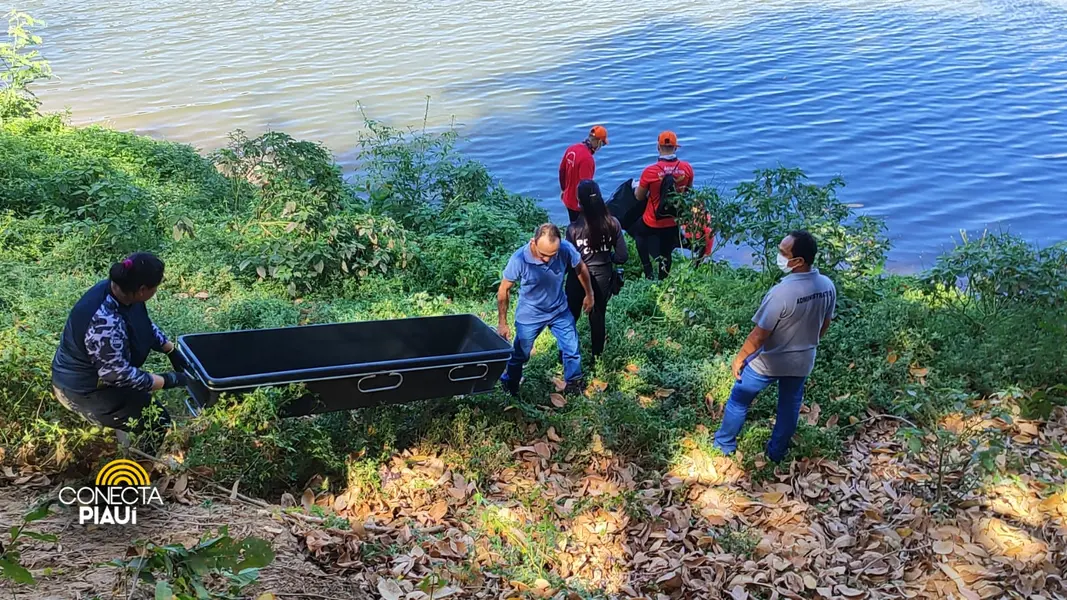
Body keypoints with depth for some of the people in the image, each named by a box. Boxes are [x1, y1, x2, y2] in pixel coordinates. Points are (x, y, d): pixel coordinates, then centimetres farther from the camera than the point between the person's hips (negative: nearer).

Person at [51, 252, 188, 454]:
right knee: (157, 422, -3)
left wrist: (171, 351, 5)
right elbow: (119, 375, -30)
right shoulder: (106, 323, -39)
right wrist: (168, 381, -21)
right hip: (83, 389, -9)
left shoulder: (118, 289, -12)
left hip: (95, 370, 9)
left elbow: (145, 324, 8)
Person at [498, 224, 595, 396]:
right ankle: (509, 391, 39)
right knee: (519, 356, 14)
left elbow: (581, 268, -4)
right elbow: (504, 290, -18)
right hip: (529, 315, -2)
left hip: (560, 311, 2)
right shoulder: (519, 259, -33)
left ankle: (574, 386, 37)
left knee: (572, 350, 12)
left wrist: (589, 294, 8)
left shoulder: (566, 249, -28)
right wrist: (503, 323, -12)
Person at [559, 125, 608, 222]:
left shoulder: (571, 149, -2)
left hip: (568, 199, 8)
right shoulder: (587, 158, -28)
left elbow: (562, 171, 10)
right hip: (579, 203, -8)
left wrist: (563, 189, 23)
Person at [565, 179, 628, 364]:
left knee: (570, 316, 19)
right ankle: (597, 356, 35)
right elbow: (622, 257, -10)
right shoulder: (613, 224, -15)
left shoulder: (574, 229, -22)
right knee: (598, 316, 21)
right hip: (603, 277, 2)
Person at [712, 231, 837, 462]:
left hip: (768, 362, -5)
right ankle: (777, 453, 42)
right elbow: (825, 325, 3)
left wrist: (739, 358, -9)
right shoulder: (828, 286, -13)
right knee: (790, 405, 25)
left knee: (739, 399, 18)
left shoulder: (782, 292, -34)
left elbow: (759, 335, -24)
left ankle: (724, 444, 36)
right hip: (802, 361, 5)